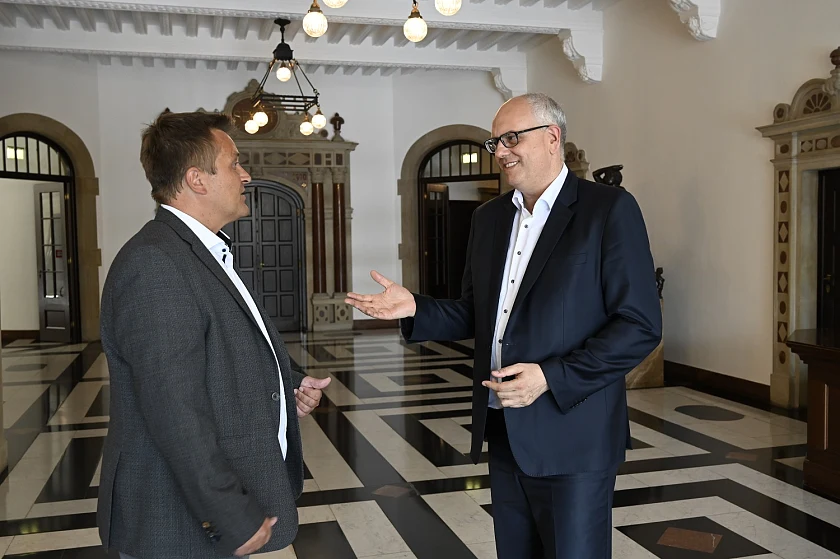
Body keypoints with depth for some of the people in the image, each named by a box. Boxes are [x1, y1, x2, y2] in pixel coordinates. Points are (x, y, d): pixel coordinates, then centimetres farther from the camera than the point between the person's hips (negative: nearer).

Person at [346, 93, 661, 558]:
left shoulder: (609, 209, -9)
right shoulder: (488, 217, 10)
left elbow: (640, 326, -13)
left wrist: (551, 377, -20)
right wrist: (415, 309, -3)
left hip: (571, 437, -6)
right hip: (503, 432, 6)